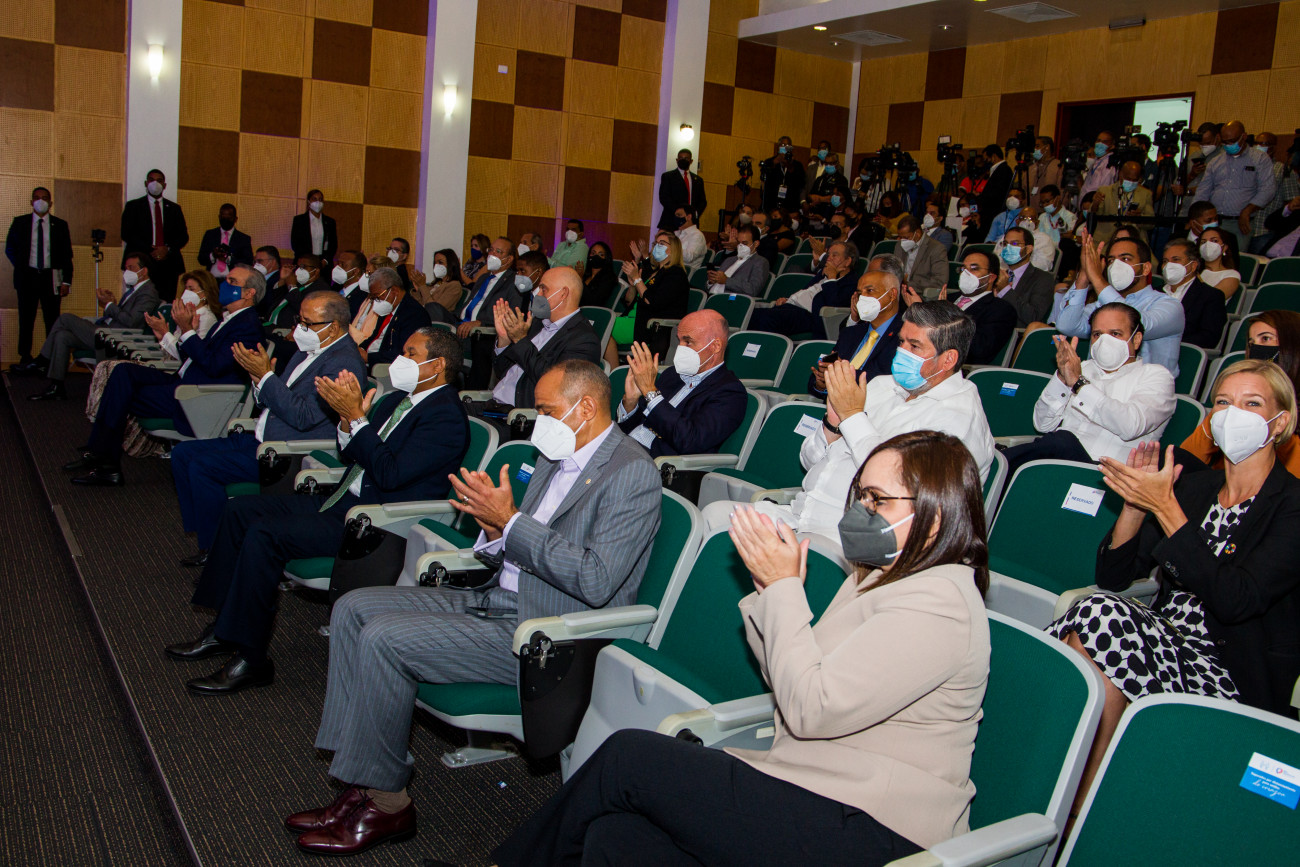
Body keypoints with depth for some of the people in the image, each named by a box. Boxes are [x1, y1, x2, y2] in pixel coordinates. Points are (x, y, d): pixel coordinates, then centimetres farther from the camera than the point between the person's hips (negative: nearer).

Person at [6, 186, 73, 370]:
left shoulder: (60, 225, 7)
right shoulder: (20, 223, 8)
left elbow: (67, 255, 5)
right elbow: (10, 248, 15)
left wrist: (66, 281, -3)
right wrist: (20, 266, 3)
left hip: (51, 277, 0)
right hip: (27, 277, 1)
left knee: (52, 320, -2)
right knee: (26, 319, 1)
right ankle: (25, 359, 7)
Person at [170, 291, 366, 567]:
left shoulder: (344, 363, -17)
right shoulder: (310, 350, 14)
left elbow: (304, 416, -25)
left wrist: (265, 375, -20)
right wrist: (258, 376, -2)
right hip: (261, 440, 11)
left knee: (202, 466, -19)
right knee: (183, 453, 8)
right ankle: (205, 535, 12)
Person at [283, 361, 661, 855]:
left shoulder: (633, 473, -15)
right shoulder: (557, 458, 14)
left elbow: (596, 582, -25)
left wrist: (511, 520, -21)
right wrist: (493, 529, -6)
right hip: (497, 601, 10)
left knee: (383, 638, -20)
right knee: (353, 608, 4)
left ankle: (384, 802, -3)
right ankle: (359, 784, 4)